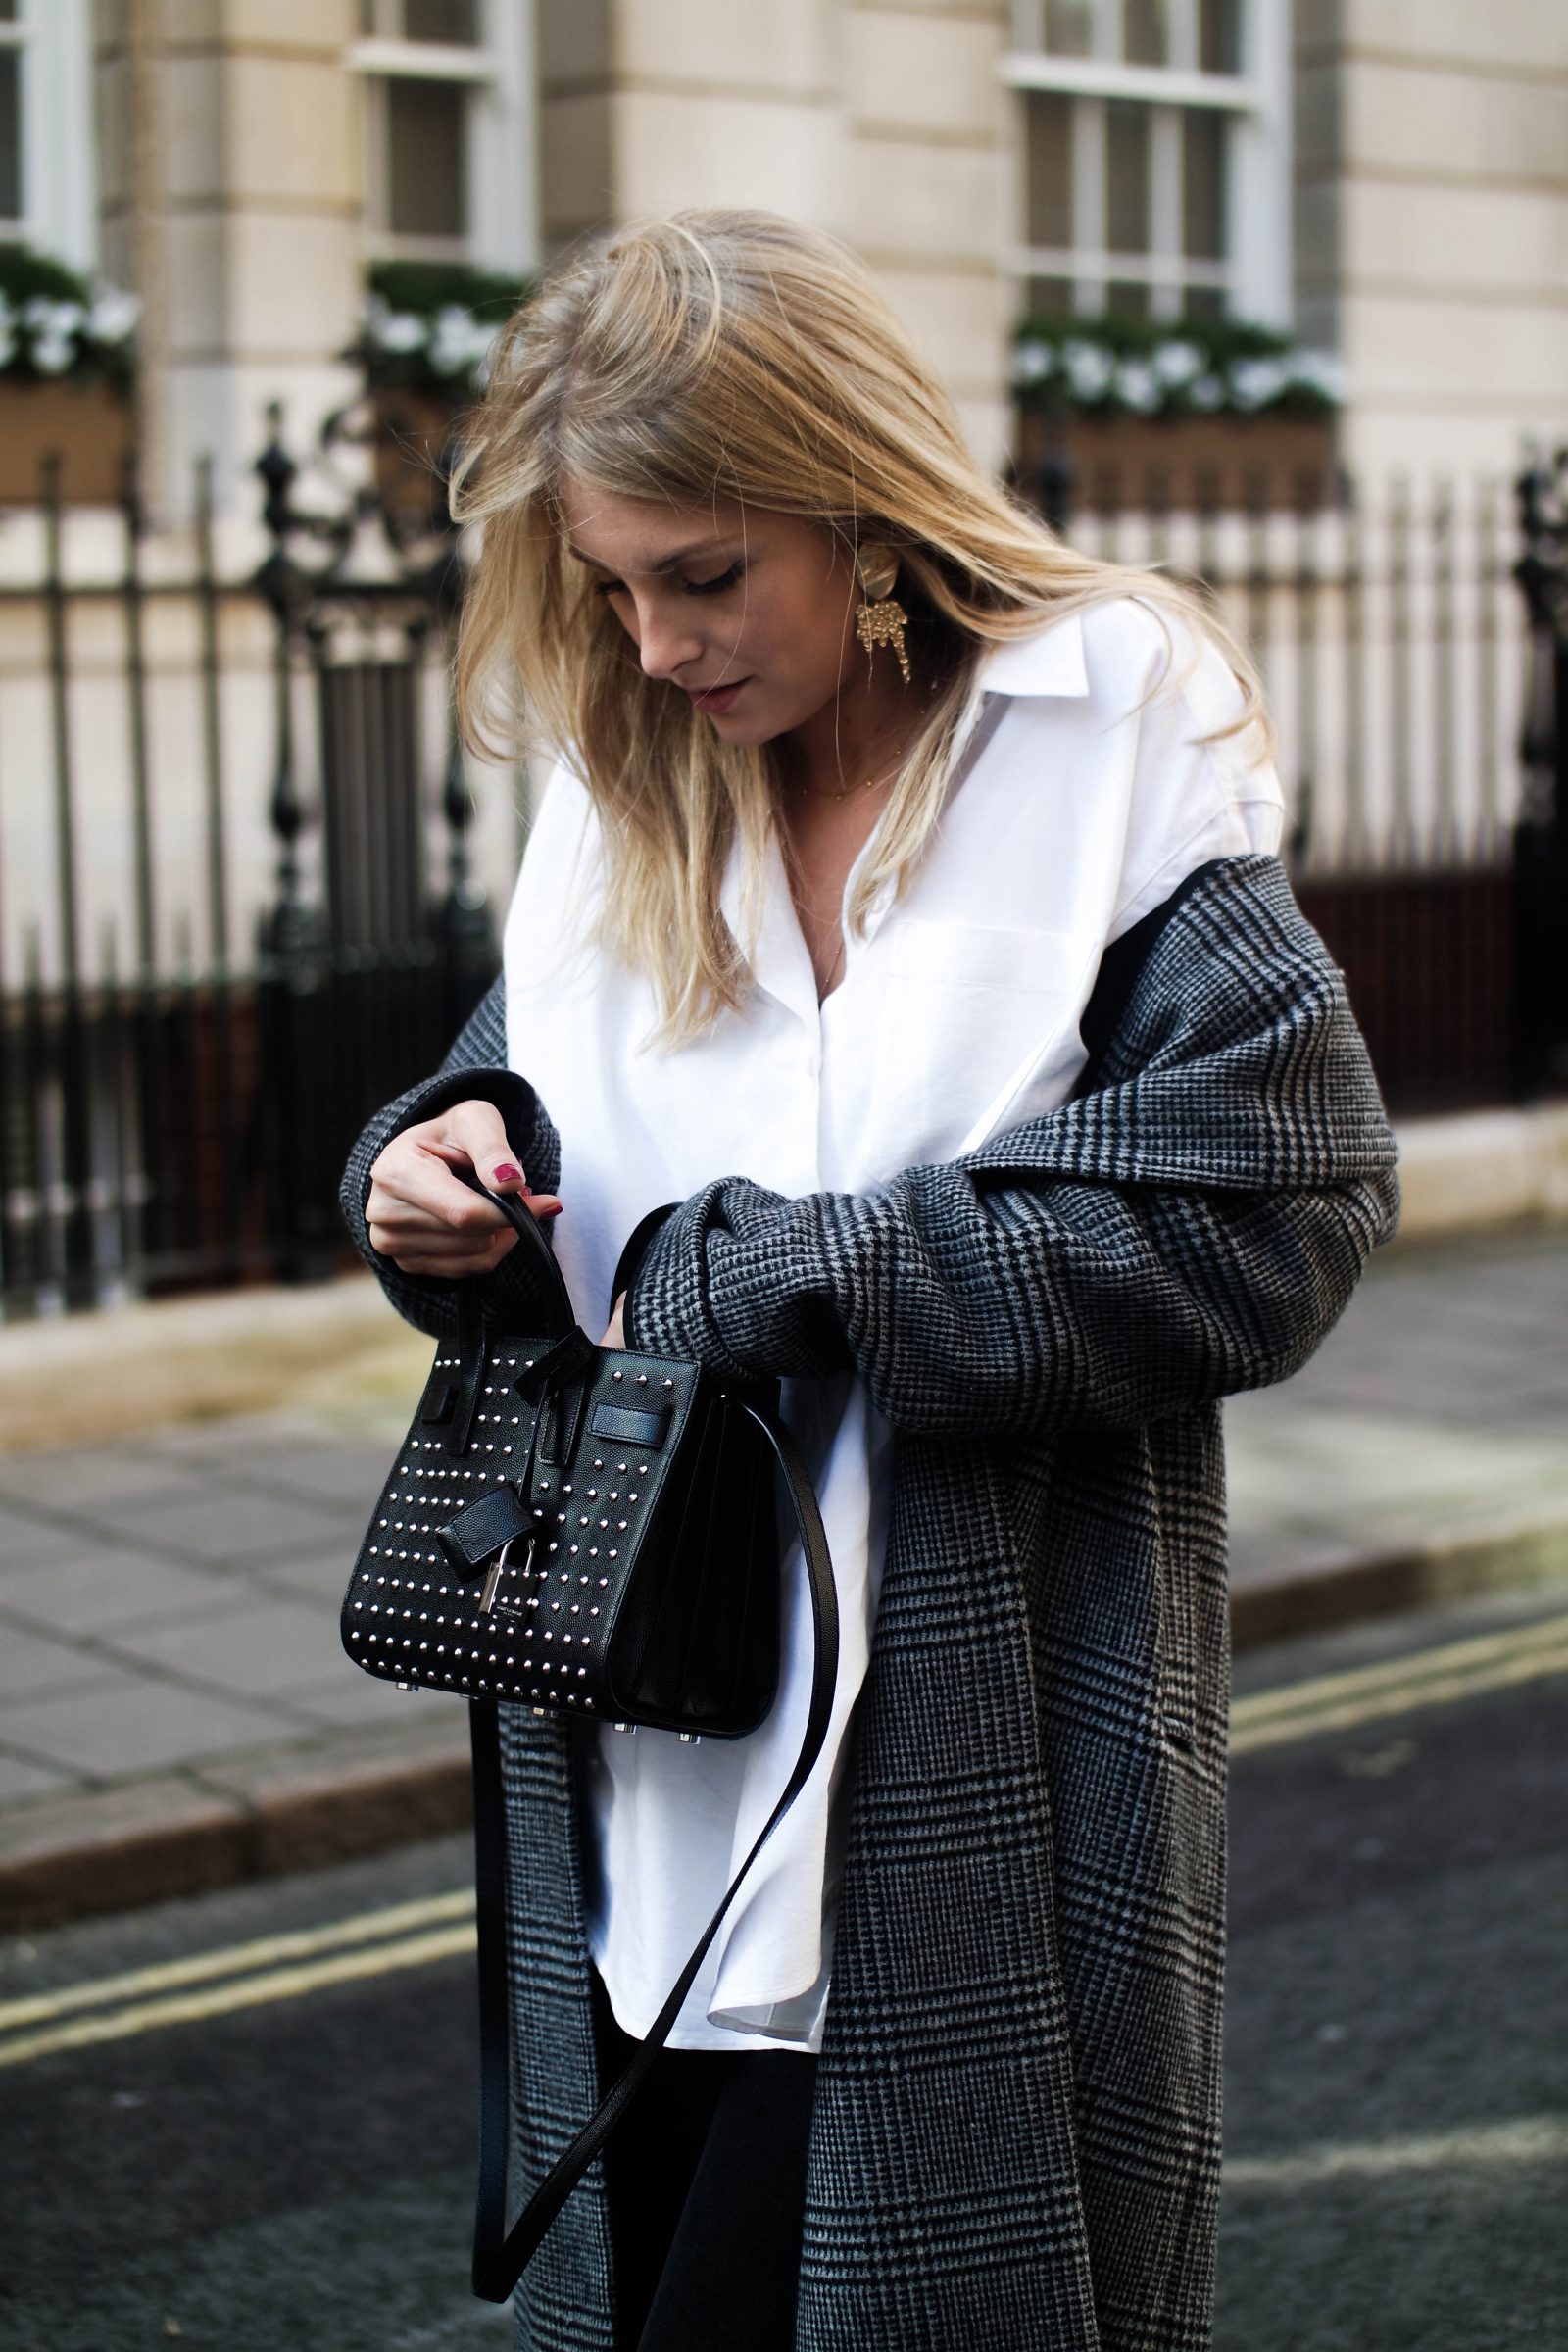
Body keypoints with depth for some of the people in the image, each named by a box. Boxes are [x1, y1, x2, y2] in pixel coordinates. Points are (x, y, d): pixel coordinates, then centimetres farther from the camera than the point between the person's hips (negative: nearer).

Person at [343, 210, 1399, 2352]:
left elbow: (1260, 1222, -15)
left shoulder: (1117, 753, -7)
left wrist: (771, 1280, -14)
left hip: (981, 1787, -5)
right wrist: (447, 1174, -5)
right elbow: (528, 1123, 20)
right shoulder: (619, 804, 8)